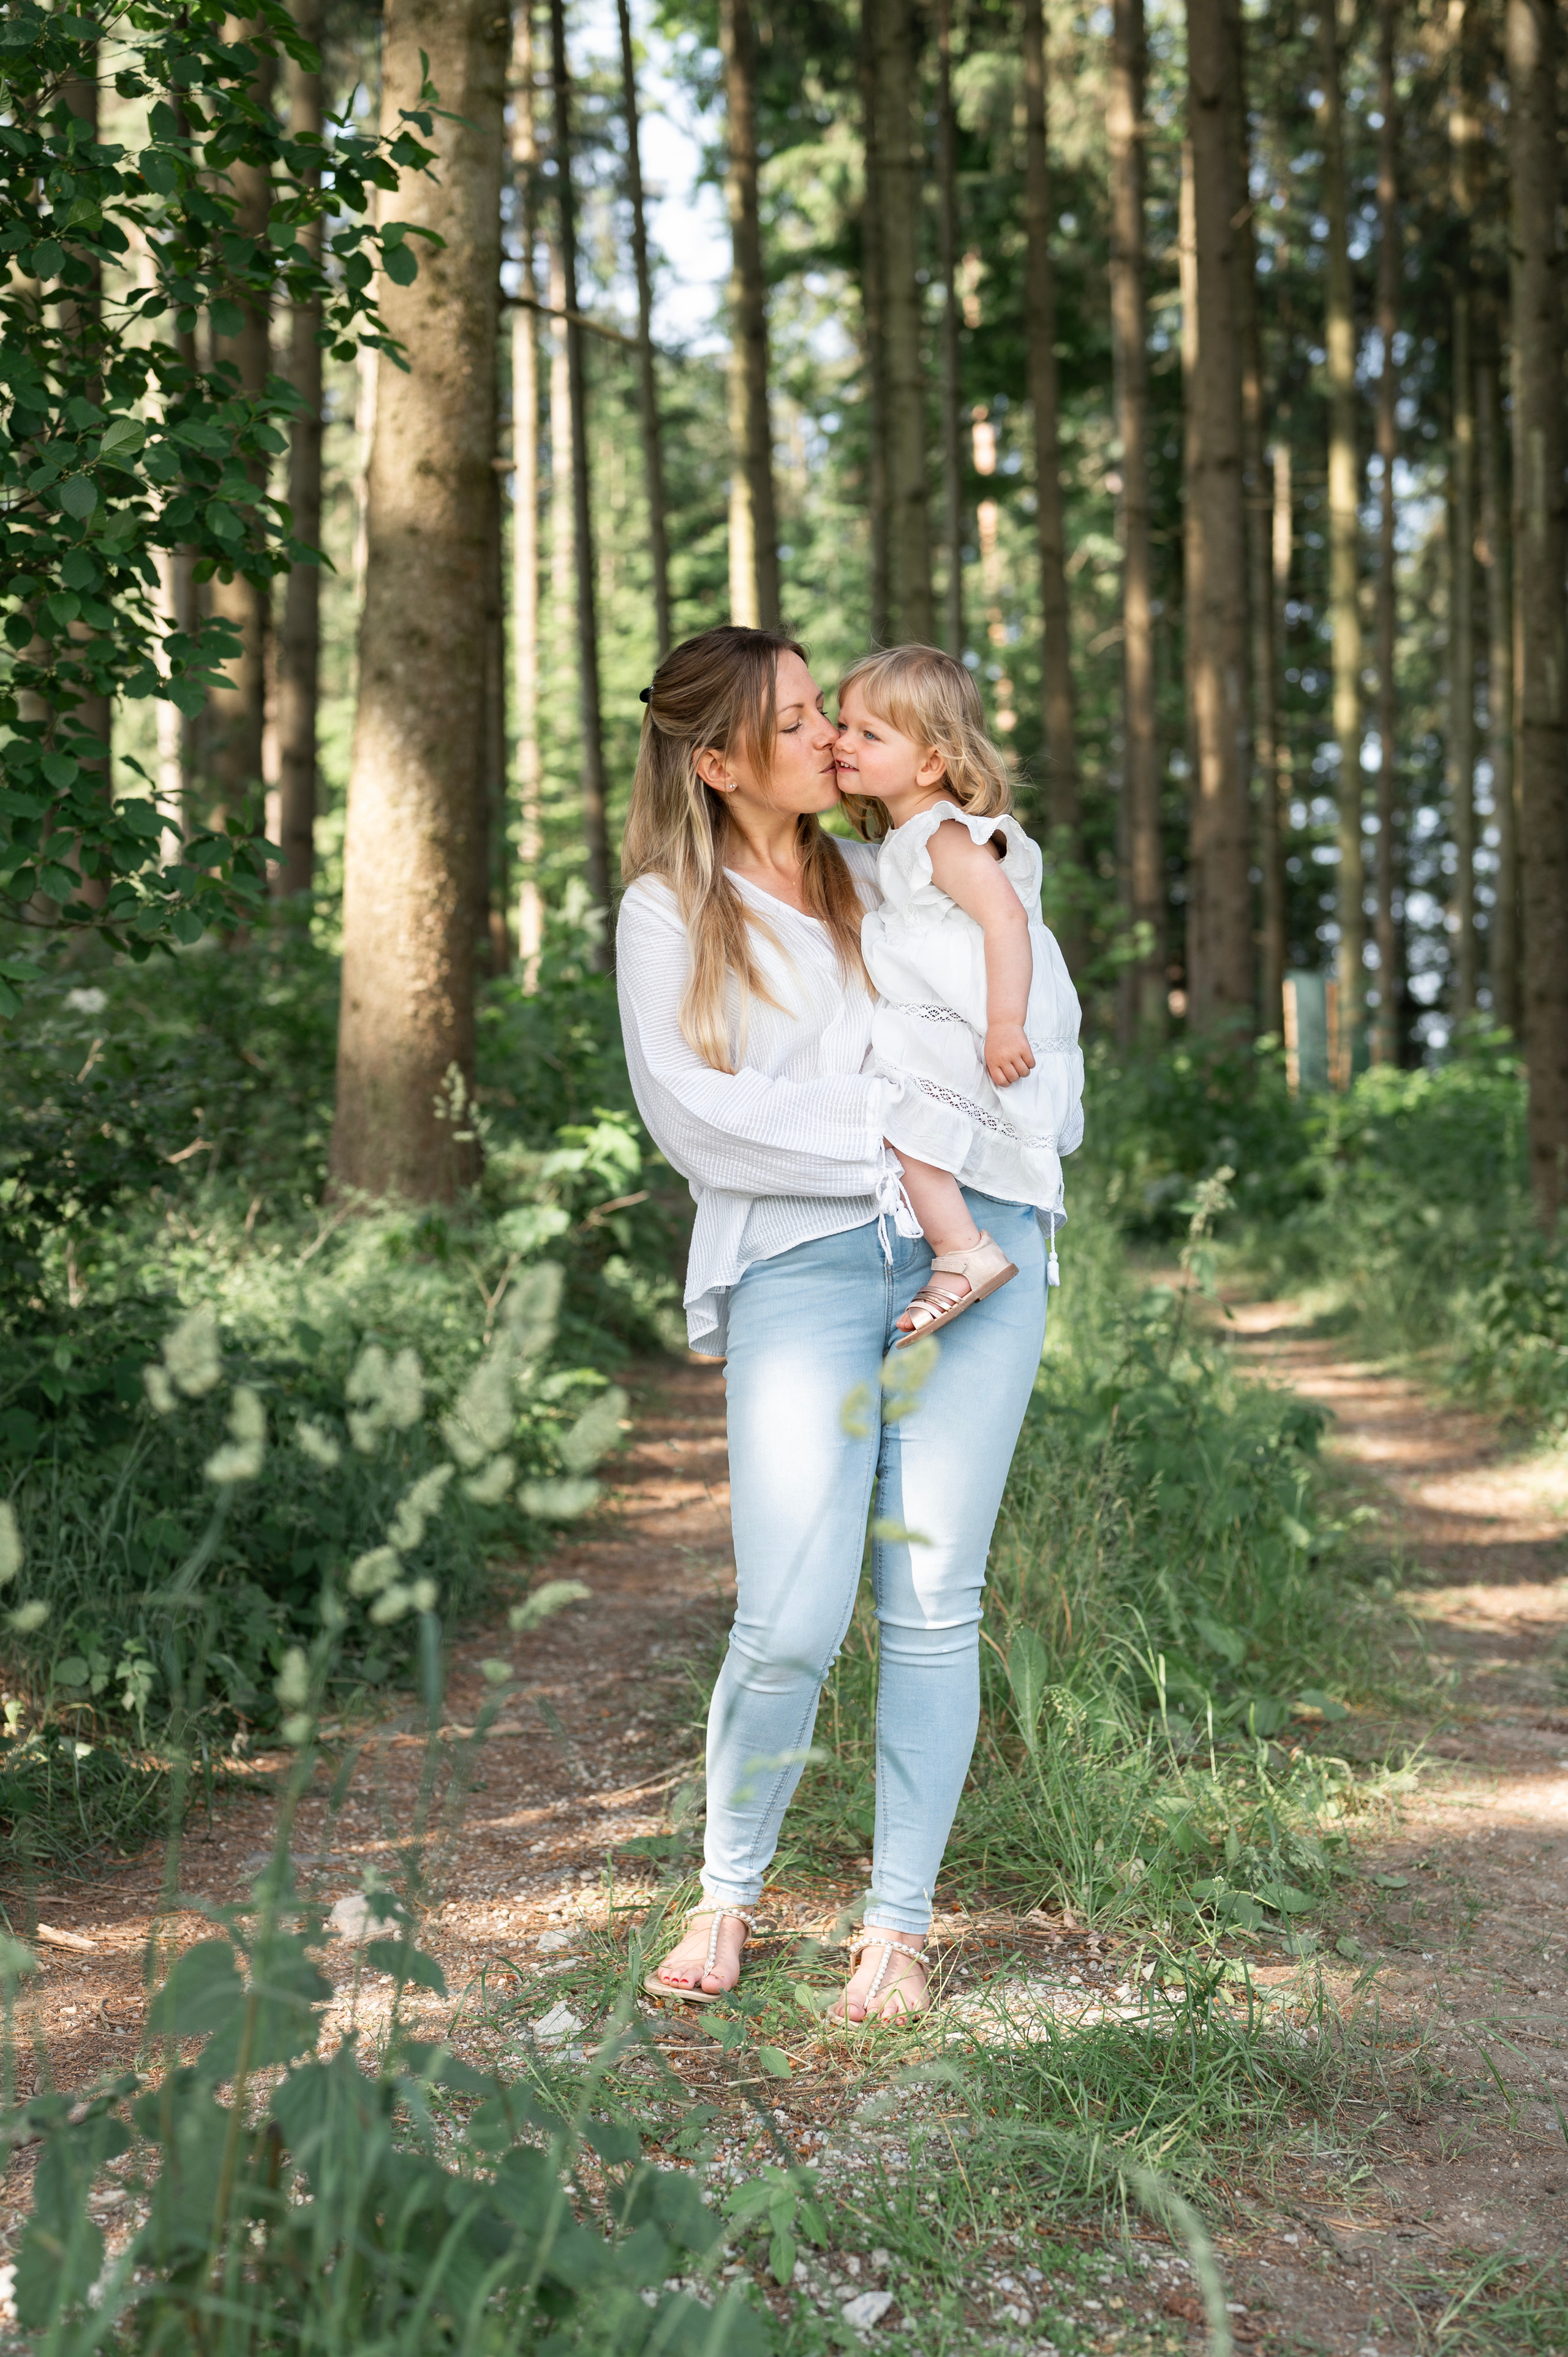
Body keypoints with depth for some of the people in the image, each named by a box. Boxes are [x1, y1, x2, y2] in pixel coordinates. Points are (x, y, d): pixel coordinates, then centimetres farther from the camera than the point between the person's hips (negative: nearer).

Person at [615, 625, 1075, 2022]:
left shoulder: (887, 878, 21)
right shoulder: (668, 912, 9)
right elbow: (693, 1115, -5)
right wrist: (891, 1130, -9)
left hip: (969, 1244, 3)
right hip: (799, 1266, -3)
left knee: (933, 1606, 0)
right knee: (790, 1627, -11)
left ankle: (900, 1921, 13)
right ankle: (729, 1892, 14)